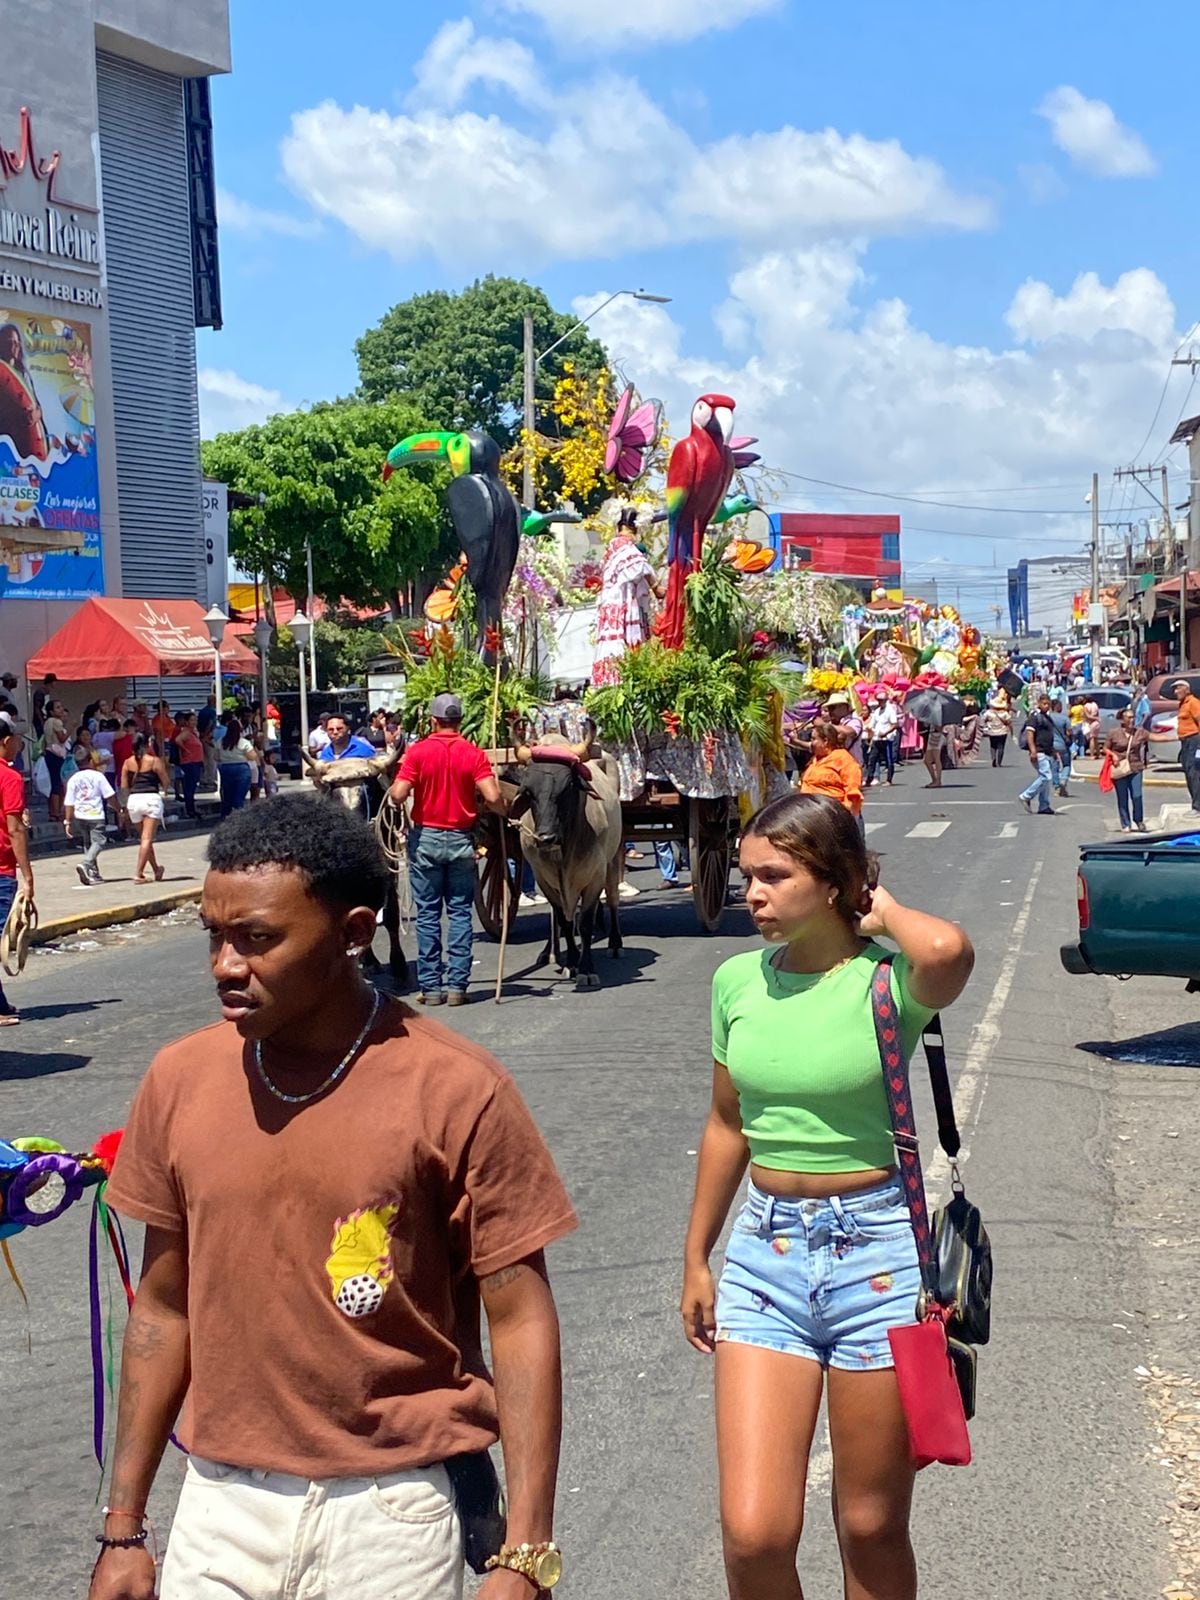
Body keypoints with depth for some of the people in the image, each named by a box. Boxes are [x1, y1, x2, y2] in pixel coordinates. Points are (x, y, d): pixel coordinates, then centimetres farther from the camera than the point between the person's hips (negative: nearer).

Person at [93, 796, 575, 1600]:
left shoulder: (456, 1090, -15)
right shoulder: (180, 1080, -3)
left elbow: (520, 1321, -10)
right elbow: (165, 1306, 5)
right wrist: (124, 1528, 8)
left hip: (391, 1511, -3)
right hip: (220, 1504, 3)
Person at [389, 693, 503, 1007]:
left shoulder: (418, 751, -7)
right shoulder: (474, 754, -4)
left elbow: (398, 795, -15)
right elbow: (492, 798, -13)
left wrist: (396, 799, 8)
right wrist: (505, 809, 8)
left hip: (425, 837, -1)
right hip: (461, 839, 1)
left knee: (428, 913, 6)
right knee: (460, 913, 7)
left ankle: (431, 987, 7)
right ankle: (456, 985, 5)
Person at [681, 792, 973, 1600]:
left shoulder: (887, 978, -12)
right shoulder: (737, 981, 2)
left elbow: (948, 951, -38)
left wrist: (883, 912, -17)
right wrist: (696, 1259, 18)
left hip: (877, 1254, -3)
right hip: (765, 1250, 3)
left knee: (871, 1529, 11)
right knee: (753, 1534, -4)